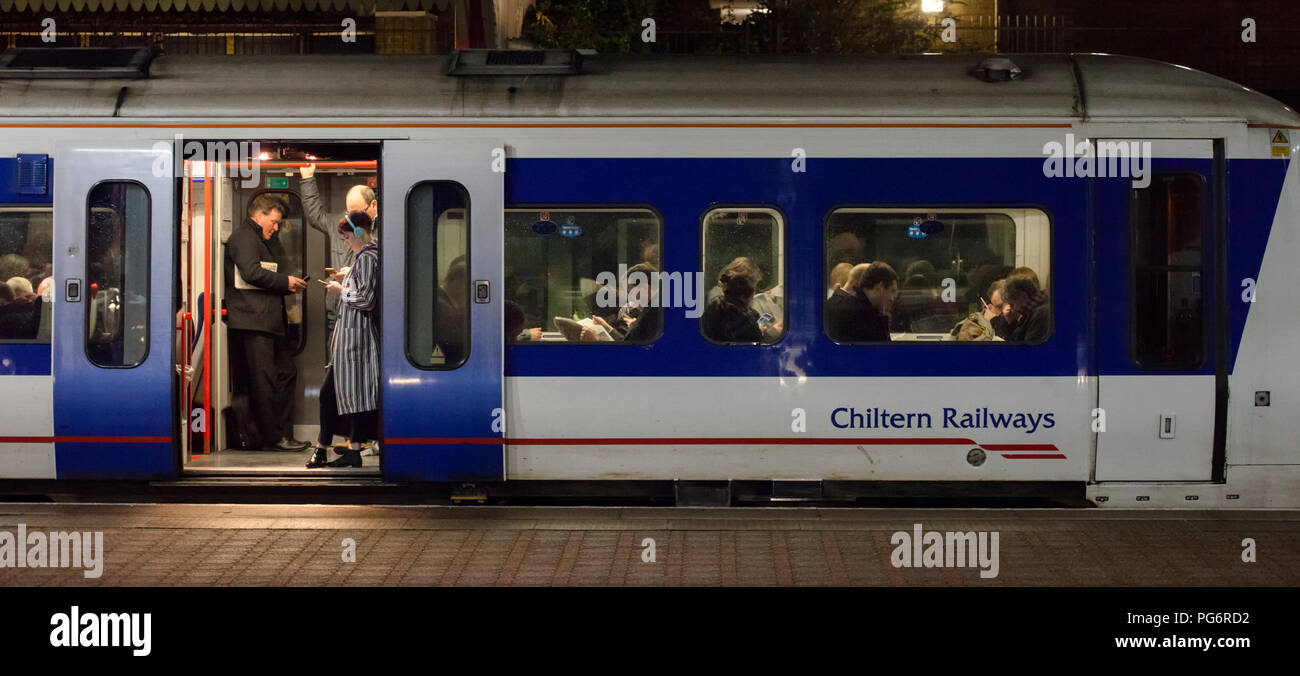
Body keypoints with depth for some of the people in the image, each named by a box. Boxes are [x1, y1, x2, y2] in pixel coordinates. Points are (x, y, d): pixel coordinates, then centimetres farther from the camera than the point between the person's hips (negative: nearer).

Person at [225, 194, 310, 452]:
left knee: (286, 373, 11)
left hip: (267, 322, 11)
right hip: (252, 322, -11)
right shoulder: (243, 237, -7)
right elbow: (251, 273, -20)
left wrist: (287, 286, 14)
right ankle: (273, 438, -6)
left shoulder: (257, 240, 27)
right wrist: (286, 281, -11)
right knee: (264, 382, -8)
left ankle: (284, 433, 14)